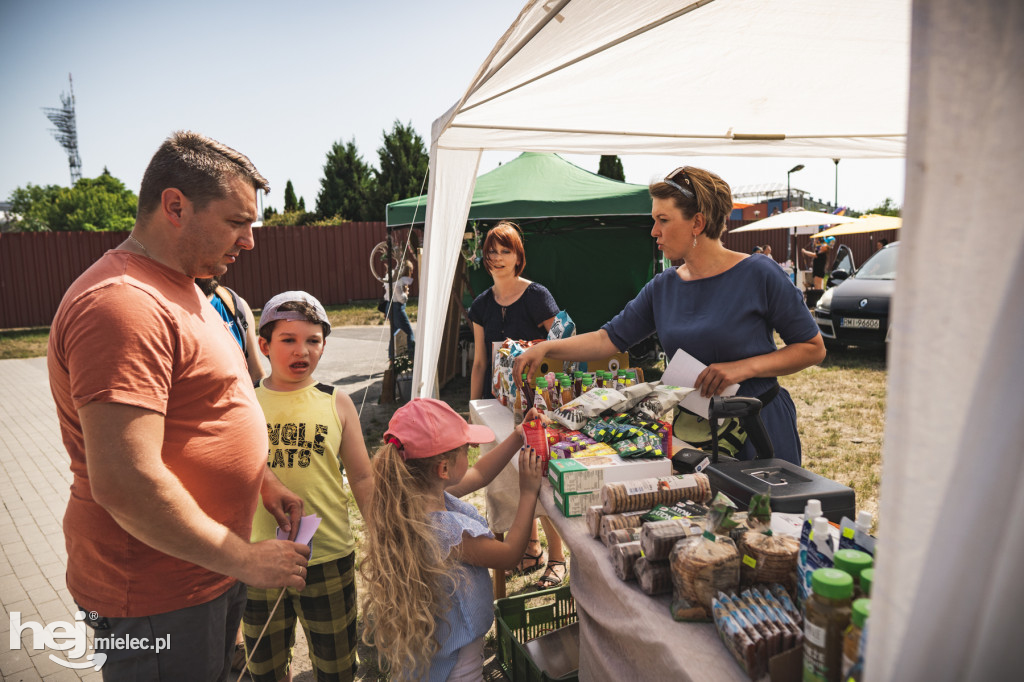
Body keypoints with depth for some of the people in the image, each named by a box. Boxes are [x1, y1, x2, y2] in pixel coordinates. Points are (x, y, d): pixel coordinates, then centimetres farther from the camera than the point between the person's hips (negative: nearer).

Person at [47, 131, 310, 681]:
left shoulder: (177, 289, 10)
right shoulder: (122, 304, -25)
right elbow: (125, 484, -31)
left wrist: (263, 483, 9)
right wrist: (245, 560, -20)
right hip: (157, 599, -9)